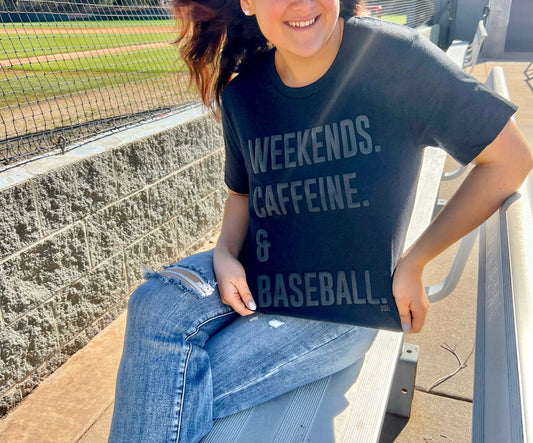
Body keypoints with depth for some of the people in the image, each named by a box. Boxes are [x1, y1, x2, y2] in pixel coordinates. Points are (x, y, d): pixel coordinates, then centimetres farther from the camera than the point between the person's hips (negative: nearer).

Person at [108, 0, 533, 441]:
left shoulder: (395, 56, -16)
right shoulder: (241, 94, -3)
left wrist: (413, 264, -8)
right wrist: (224, 254, -8)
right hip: (254, 274, 4)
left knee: (180, 394, -17)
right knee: (155, 304, -25)